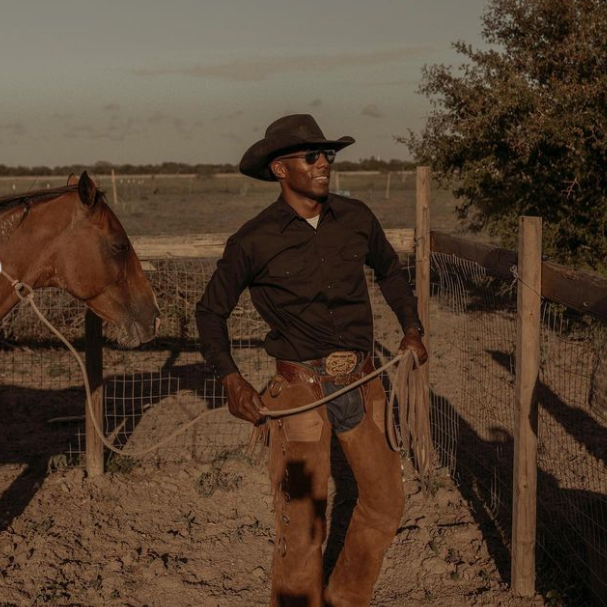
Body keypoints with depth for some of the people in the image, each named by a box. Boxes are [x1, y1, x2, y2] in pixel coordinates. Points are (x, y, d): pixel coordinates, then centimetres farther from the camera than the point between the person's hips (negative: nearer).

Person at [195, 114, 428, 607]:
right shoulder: (254, 241, -8)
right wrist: (231, 380, -10)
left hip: (363, 383, 5)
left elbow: (390, 270, 21)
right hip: (300, 389, -4)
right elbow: (211, 311, 2)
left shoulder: (356, 218, 1)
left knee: (386, 500, 15)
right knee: (302, 521, -1)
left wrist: (411, 328, 10)